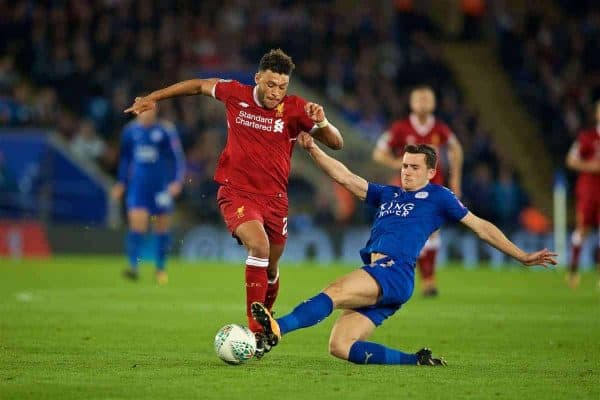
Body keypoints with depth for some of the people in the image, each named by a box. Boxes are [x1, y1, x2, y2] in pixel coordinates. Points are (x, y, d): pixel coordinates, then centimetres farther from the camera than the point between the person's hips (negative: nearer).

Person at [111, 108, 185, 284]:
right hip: (138, 186, 2)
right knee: (137, 225, -13)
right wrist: (121, 183, 18)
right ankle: (133, 266, -16)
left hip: (161, 186, -2)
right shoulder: (130, 130, 5)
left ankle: (161, 268, 22)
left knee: (162, 228, 7)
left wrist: (177, 181, -16)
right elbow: (125, 159, 18)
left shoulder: (166, 130, -7)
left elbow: (178, 158, -4)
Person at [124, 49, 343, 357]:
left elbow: (336, 143, -8)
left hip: (274, 197, 2)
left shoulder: (295, 109, -7)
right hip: (236, 192, -2)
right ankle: (254, 330, -24)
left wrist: (321, 123, -29)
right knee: (259, 245, -28)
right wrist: (152, 98, 18)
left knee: (270, 268, 13)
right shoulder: (235, 94, -5)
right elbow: (198, 86, 14)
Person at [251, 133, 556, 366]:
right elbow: (345, 177, 27)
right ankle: (417, 361, -5)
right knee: (340, 347, -10)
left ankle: (277, 329, -51)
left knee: (334, 292, -32)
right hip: (374, 276, 7)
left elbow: (481, 227, 17)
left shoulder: (438, 197, 15)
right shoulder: (387, 194, 30)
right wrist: (311, 148, 18)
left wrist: (524, 257, 16)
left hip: (395, 273, -7)